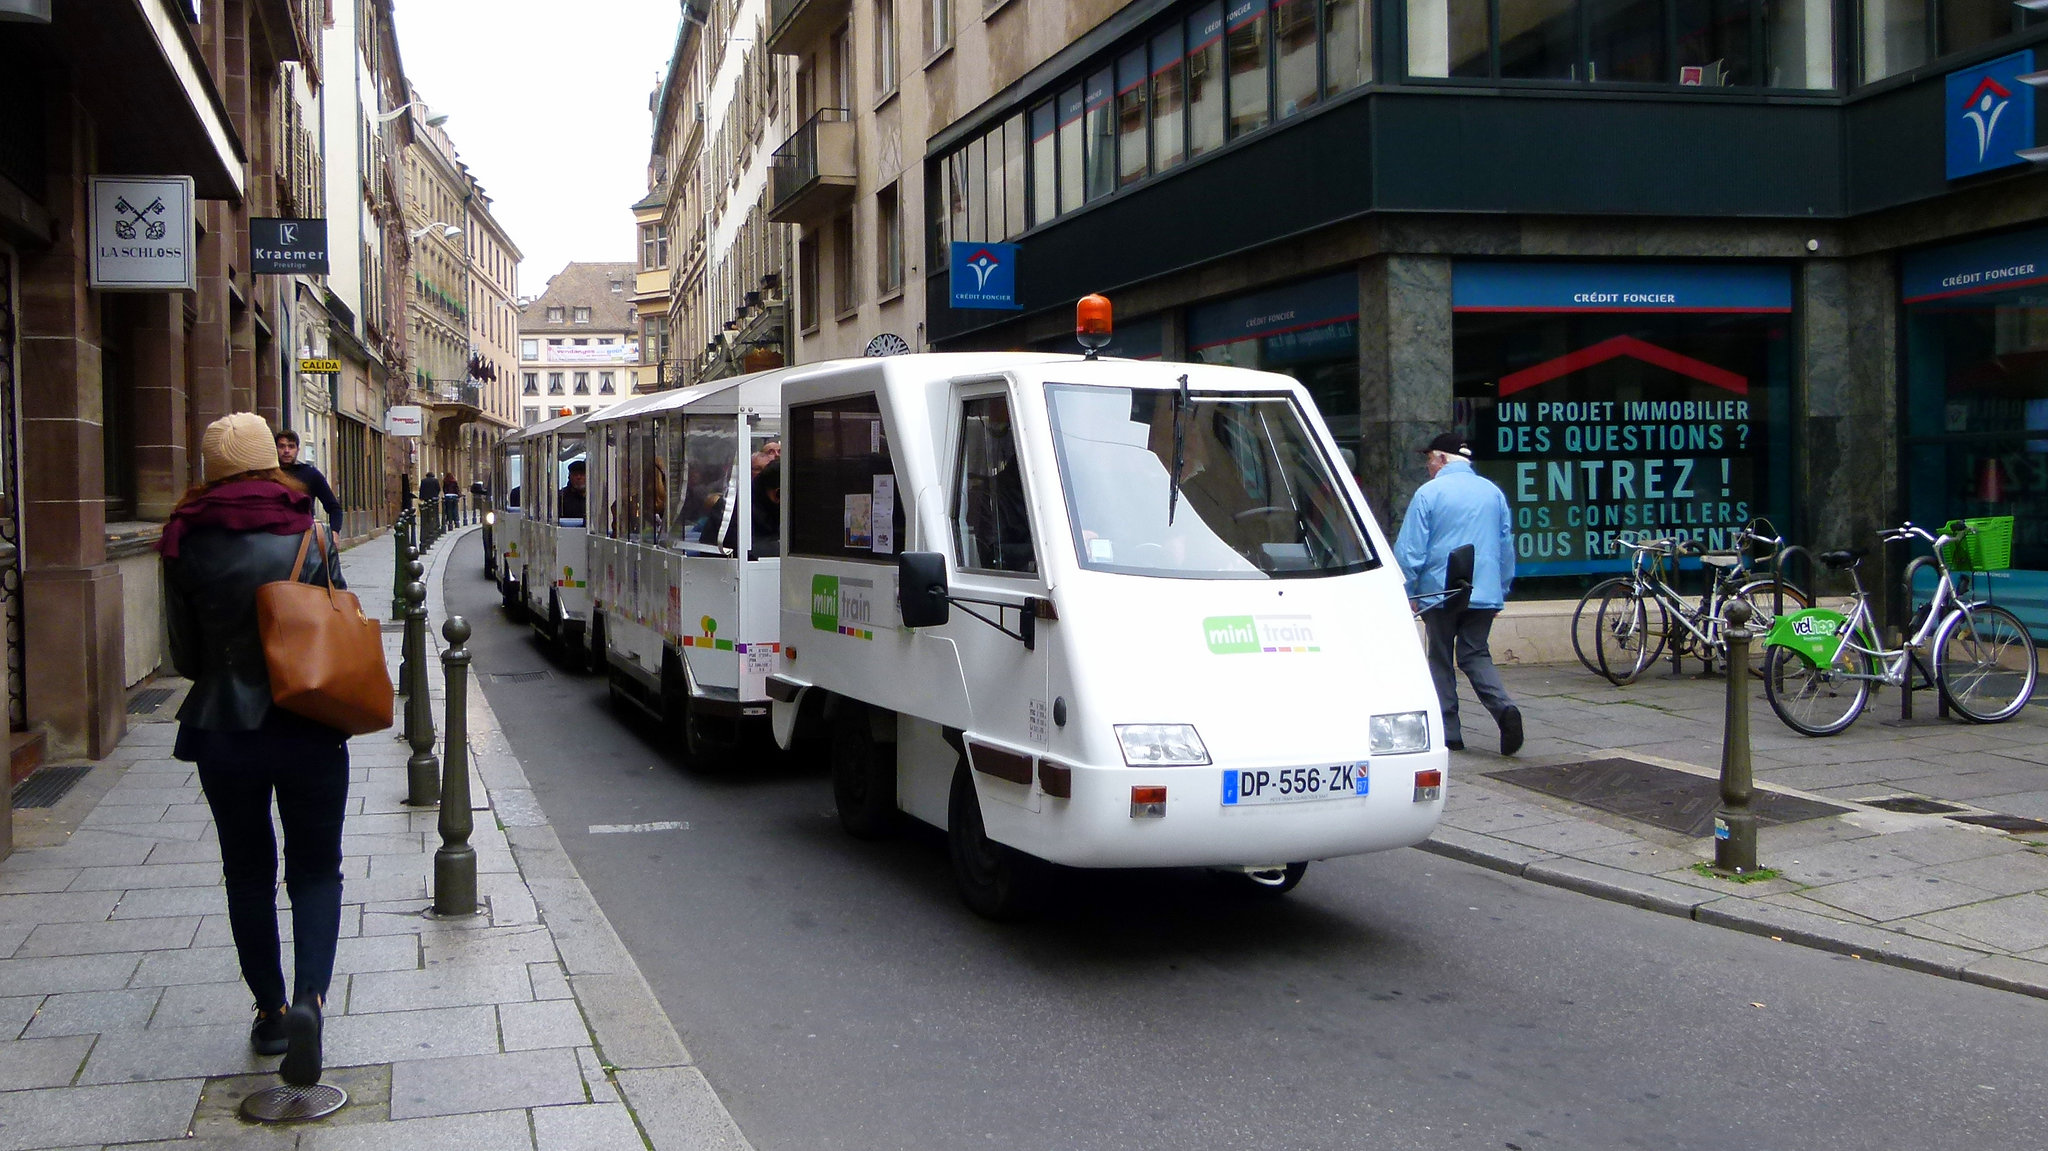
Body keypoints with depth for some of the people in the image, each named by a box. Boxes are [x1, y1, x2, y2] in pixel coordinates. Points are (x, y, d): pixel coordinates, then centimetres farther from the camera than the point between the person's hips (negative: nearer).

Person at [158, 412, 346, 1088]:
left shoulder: (189, 546, -4)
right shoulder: (308, 537, -7)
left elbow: (186, 656, 1)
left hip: (224, 734, 1)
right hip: (308, 732, -1)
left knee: (248, 874, 16)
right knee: (316, 870, 9)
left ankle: (271, 1013, 22)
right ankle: (309, 995, -13)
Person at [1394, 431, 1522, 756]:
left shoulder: (1429, 493, -7)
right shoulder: (1493, 492, 8)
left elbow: (1409, 551, -8)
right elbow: (1507, 547, 14)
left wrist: (1406, 594, 2)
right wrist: (1502, 590, 22)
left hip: (1441, 592, -4)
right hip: (1486, 592, 4)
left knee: (1440, 660, 8)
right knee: (1476, 655, 12)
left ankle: (1448, 732, 9)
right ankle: (1504, 708, -13)